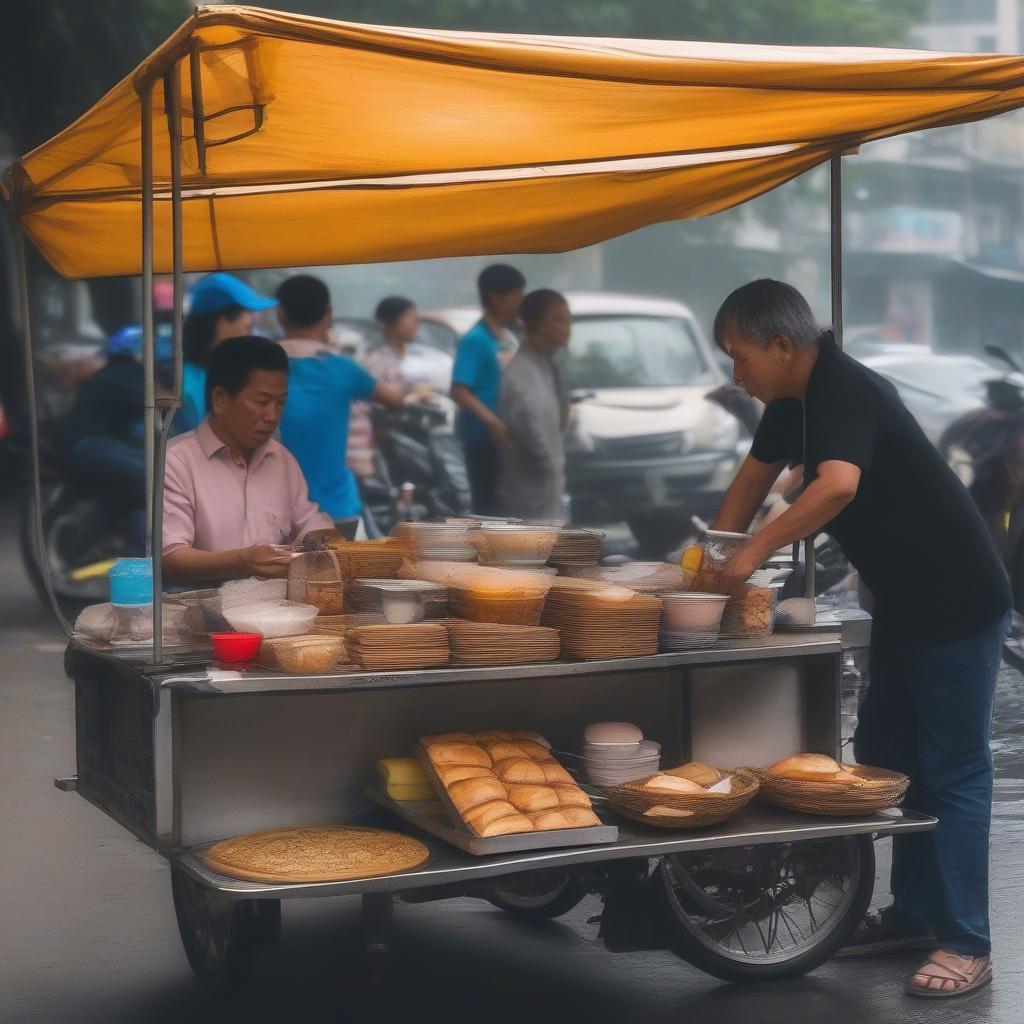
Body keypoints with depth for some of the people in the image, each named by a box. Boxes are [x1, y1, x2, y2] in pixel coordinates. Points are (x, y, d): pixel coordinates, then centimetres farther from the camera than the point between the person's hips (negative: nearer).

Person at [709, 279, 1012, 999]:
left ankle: (967, 945, -1)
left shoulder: (846, 392, -23)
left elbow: (839, 484, -40)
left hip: (958, 603, -10)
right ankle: (912, 915, 25)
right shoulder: (796, 399, 8)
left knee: (953, 770, -6)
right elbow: (757, 474, 20)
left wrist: (758, 549, -33)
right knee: (888, 756, 15)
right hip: (904, 602, 10)